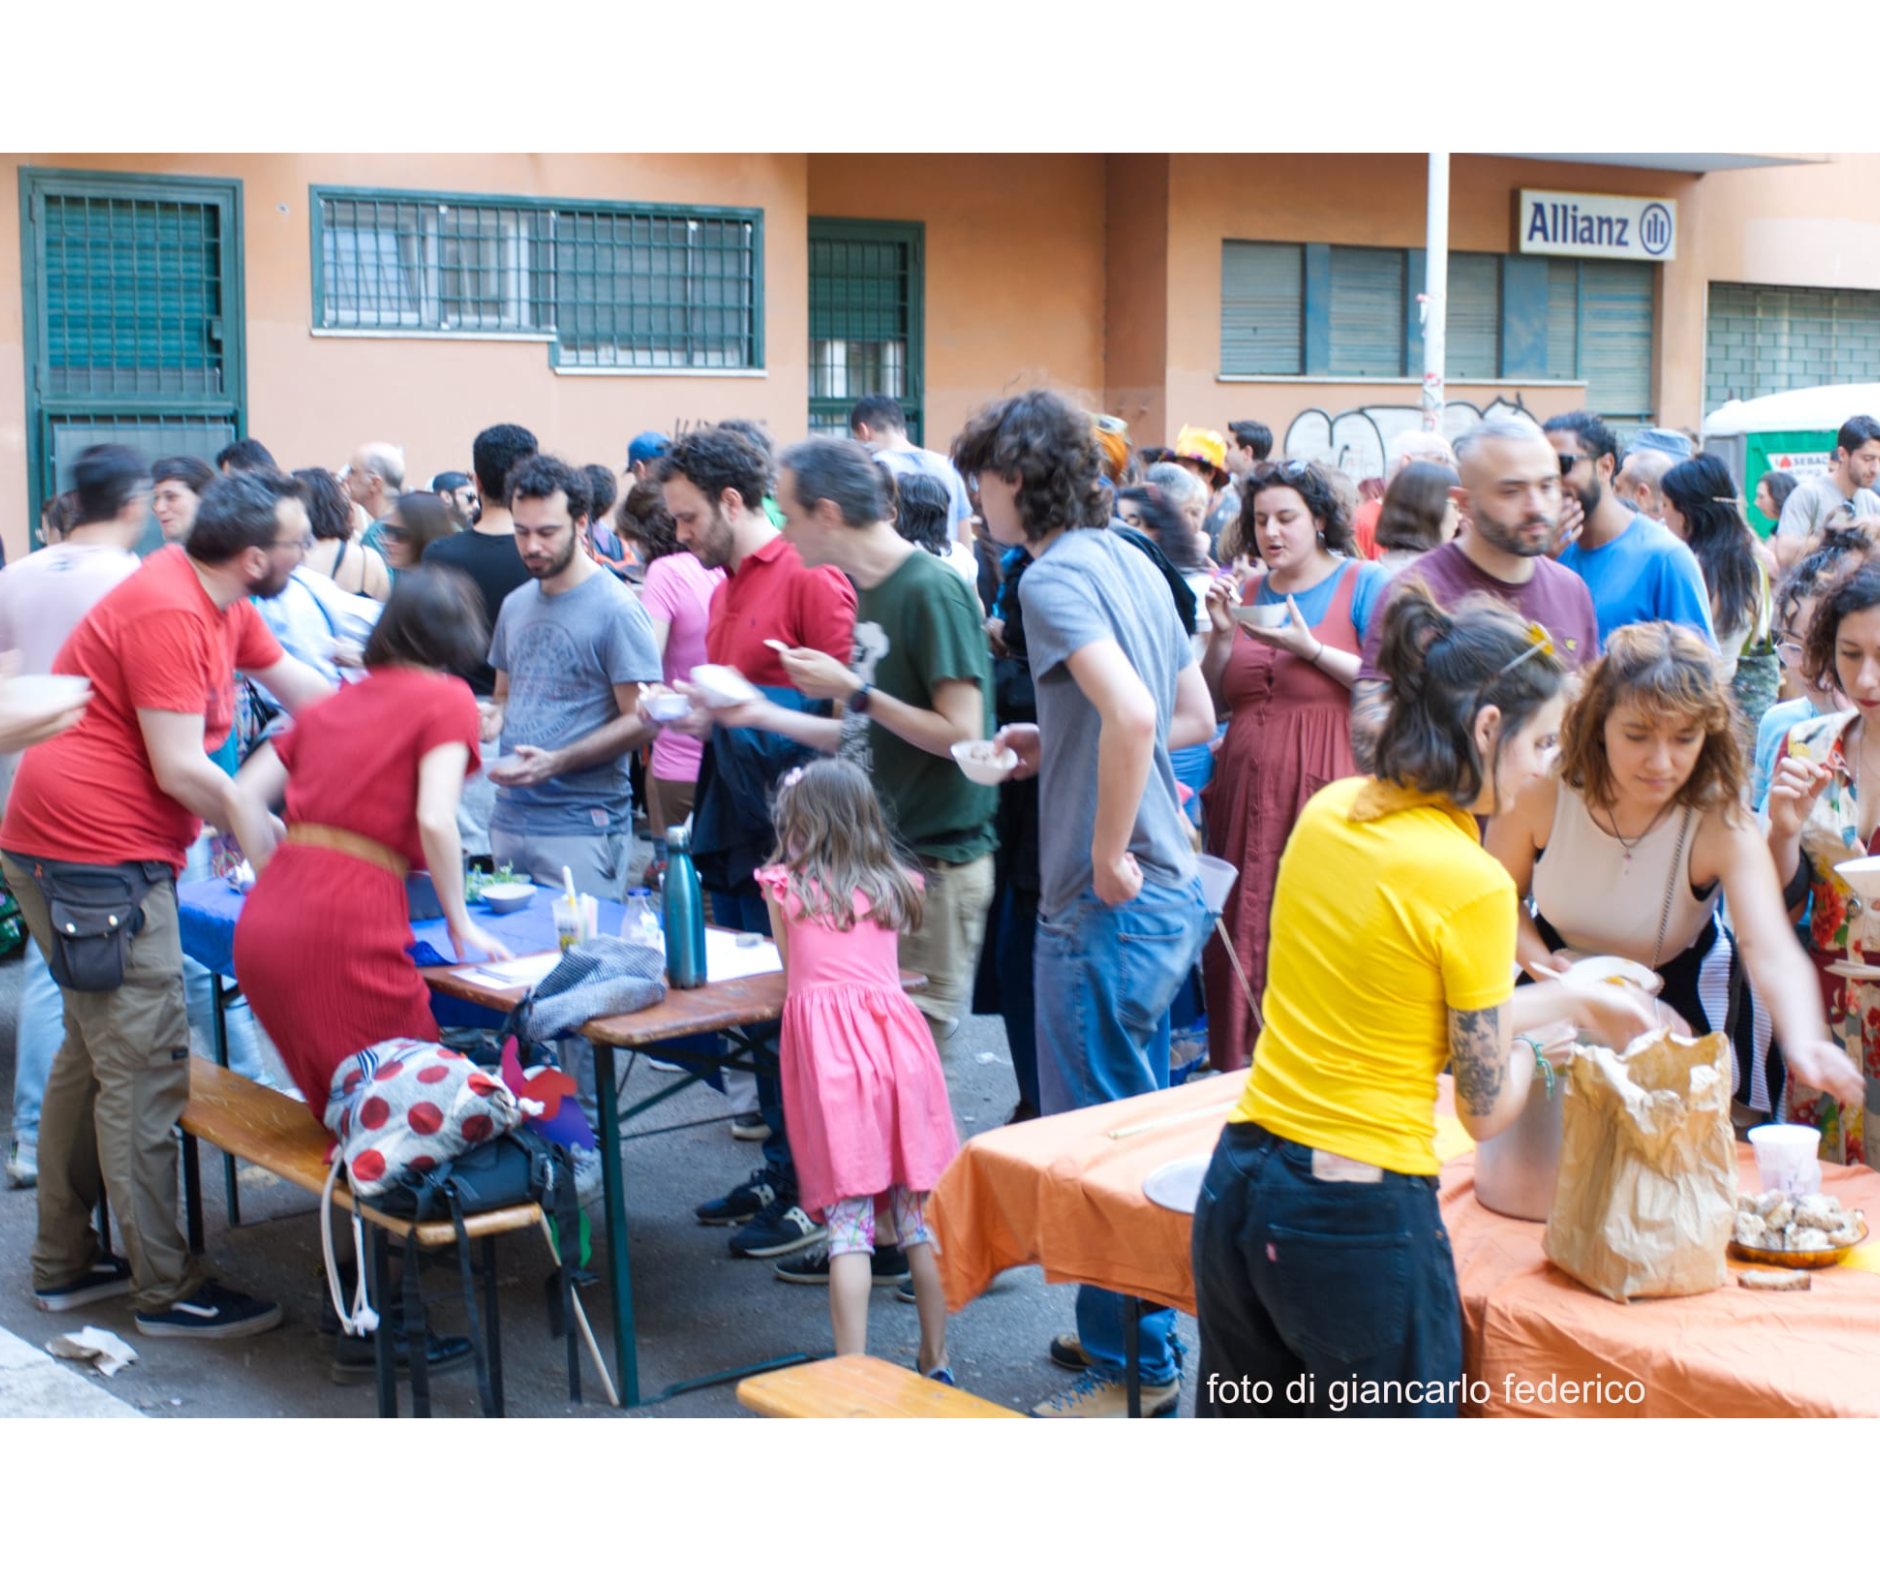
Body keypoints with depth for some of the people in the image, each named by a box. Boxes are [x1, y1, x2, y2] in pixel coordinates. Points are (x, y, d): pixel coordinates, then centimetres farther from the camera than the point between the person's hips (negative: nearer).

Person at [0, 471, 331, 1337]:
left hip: (76, 848, 11)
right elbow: (180, 771, -23)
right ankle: (165, 1289, 3)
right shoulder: (167, 614, -20)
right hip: (98, 853, -11)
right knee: (145, 1070, -5)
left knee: (93, 1053, 18)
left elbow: (297, 684, 21)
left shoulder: (220, 603, 9)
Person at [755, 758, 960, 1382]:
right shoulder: (895, 886, 16)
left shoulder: (784, 886, 7)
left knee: (849, 1225, -3)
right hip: (896, 1034, 3)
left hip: (828, 1052, -3)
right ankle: (936, 1364, 18)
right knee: (919, 1213, 11)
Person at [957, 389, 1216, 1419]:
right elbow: (1195, 717, 21)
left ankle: (1131, 1370, 12)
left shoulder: (1055, 574, -15)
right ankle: (1127, 1331, 32)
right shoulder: (1127, 561, 12)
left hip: (1111, 905, -10)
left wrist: (1108, 855, -21)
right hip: (1169, 890, 10)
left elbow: (1132, 714, -31)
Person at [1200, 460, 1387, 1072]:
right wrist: (1222, 635, 1)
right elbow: (1212, 701, 16)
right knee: (1244, 938, 4)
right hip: (1247, 792, 5)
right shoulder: (1246, 591, 15)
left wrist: (1311, 649, -14)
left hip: (1326, 791, -5)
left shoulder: (1364, 585, 1)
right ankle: (1243, 1078, 13)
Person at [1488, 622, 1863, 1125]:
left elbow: (1772, 951, -42)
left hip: (1685, 1008, -1)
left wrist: (1803, 1042, -61)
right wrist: (1540, 960, -26)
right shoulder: (1542, 793, -23)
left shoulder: (1722, 826, -28)